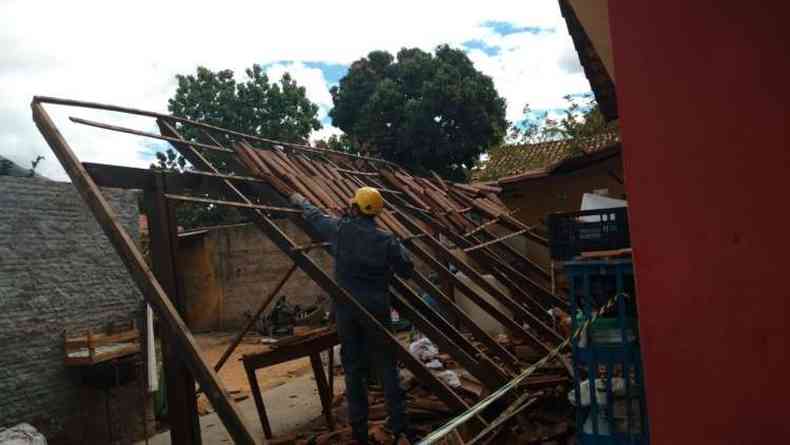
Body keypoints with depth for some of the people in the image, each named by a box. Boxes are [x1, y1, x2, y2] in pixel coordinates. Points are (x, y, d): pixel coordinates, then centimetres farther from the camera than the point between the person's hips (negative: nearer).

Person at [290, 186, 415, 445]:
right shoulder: (386, 240, -6)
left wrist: (301, 201, 36)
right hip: (376, 308, -1)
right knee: (386, 367, 5)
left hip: (346, 308, 2)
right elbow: (407, 270, -1)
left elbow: (314, 216, 16)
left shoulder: (340, 229, -2)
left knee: (353, 368, 10)